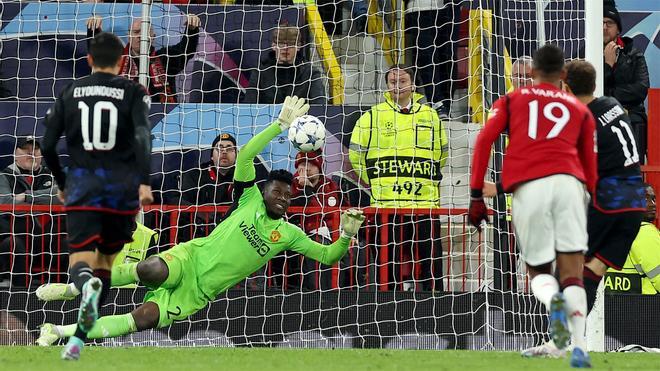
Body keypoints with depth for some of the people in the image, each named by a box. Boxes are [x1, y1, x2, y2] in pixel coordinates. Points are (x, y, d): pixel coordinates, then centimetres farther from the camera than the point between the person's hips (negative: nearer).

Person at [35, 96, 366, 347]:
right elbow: (244, 156, -9)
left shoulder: (289, 234, 9)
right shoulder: (251, 198, 3)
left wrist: (346, 235, -11)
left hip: (198, 293, 2)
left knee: (145, 318, -20)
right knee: (152, 270, -38)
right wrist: (280, 125, -14)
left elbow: (327, 256, 9)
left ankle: (65, 332, -13)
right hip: (189, 259, -2)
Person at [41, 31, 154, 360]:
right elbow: (142, 136, -13)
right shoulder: (133, 92, 4)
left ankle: (87, 285, -46)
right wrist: (144, 182, -18)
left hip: (82, 188, 0)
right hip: (122, 190, 0)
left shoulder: (70, 93, 9)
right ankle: (79, 339, 6)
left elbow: (47, 145, 7)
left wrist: (62, 183, 21)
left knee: (80, 263, -7)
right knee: (104, 261, 14)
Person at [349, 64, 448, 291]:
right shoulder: (373, 116, 5)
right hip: (386, 204, -2)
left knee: (431, 260, 1)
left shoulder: (430, 116, 13)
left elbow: (441, 155, 24)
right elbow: (355, 154, 9)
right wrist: (376, 183, 8)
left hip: (425, 202, 2)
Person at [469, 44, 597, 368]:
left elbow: (484, 140, 7)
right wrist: (593, 204, 31)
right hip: (568, 183, 0)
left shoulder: (511, 100, 22)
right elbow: (590, 166, 22)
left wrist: (476, 195, 4)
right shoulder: (580, 110, 24)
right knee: (572, 273, 1)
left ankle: (553, 301, -23)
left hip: (527, 187, 0)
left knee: (539, 271, 12)